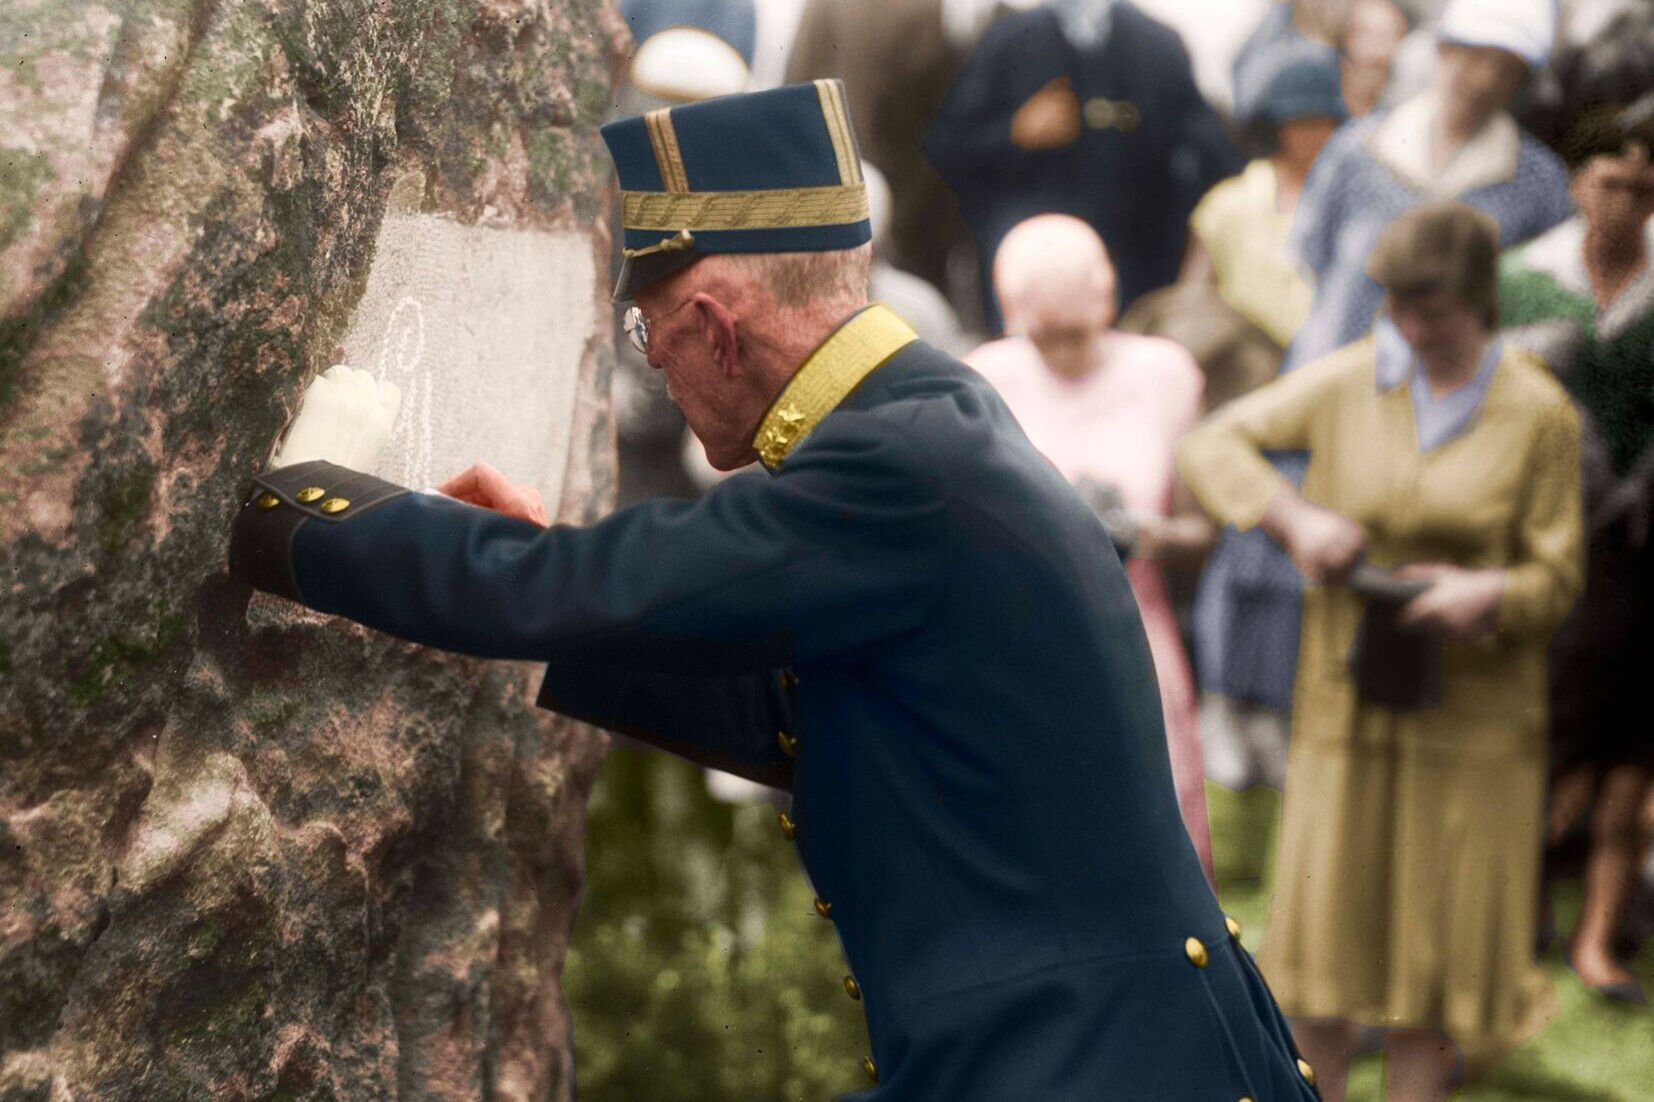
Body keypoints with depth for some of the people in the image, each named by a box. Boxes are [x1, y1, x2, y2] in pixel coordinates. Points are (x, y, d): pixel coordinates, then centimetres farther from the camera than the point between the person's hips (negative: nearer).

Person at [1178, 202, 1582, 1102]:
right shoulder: (1347, 383, -1)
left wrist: (1491, 593, -24)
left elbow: (1556, 577, -2)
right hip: (1347, 695, 1)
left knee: (1437, 934, 5)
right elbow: (1209, 446, 2)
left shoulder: (1538, 413, -5)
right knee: (1325, 923, 5)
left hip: (1471, 709, -1)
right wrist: (1291, 517, -14)